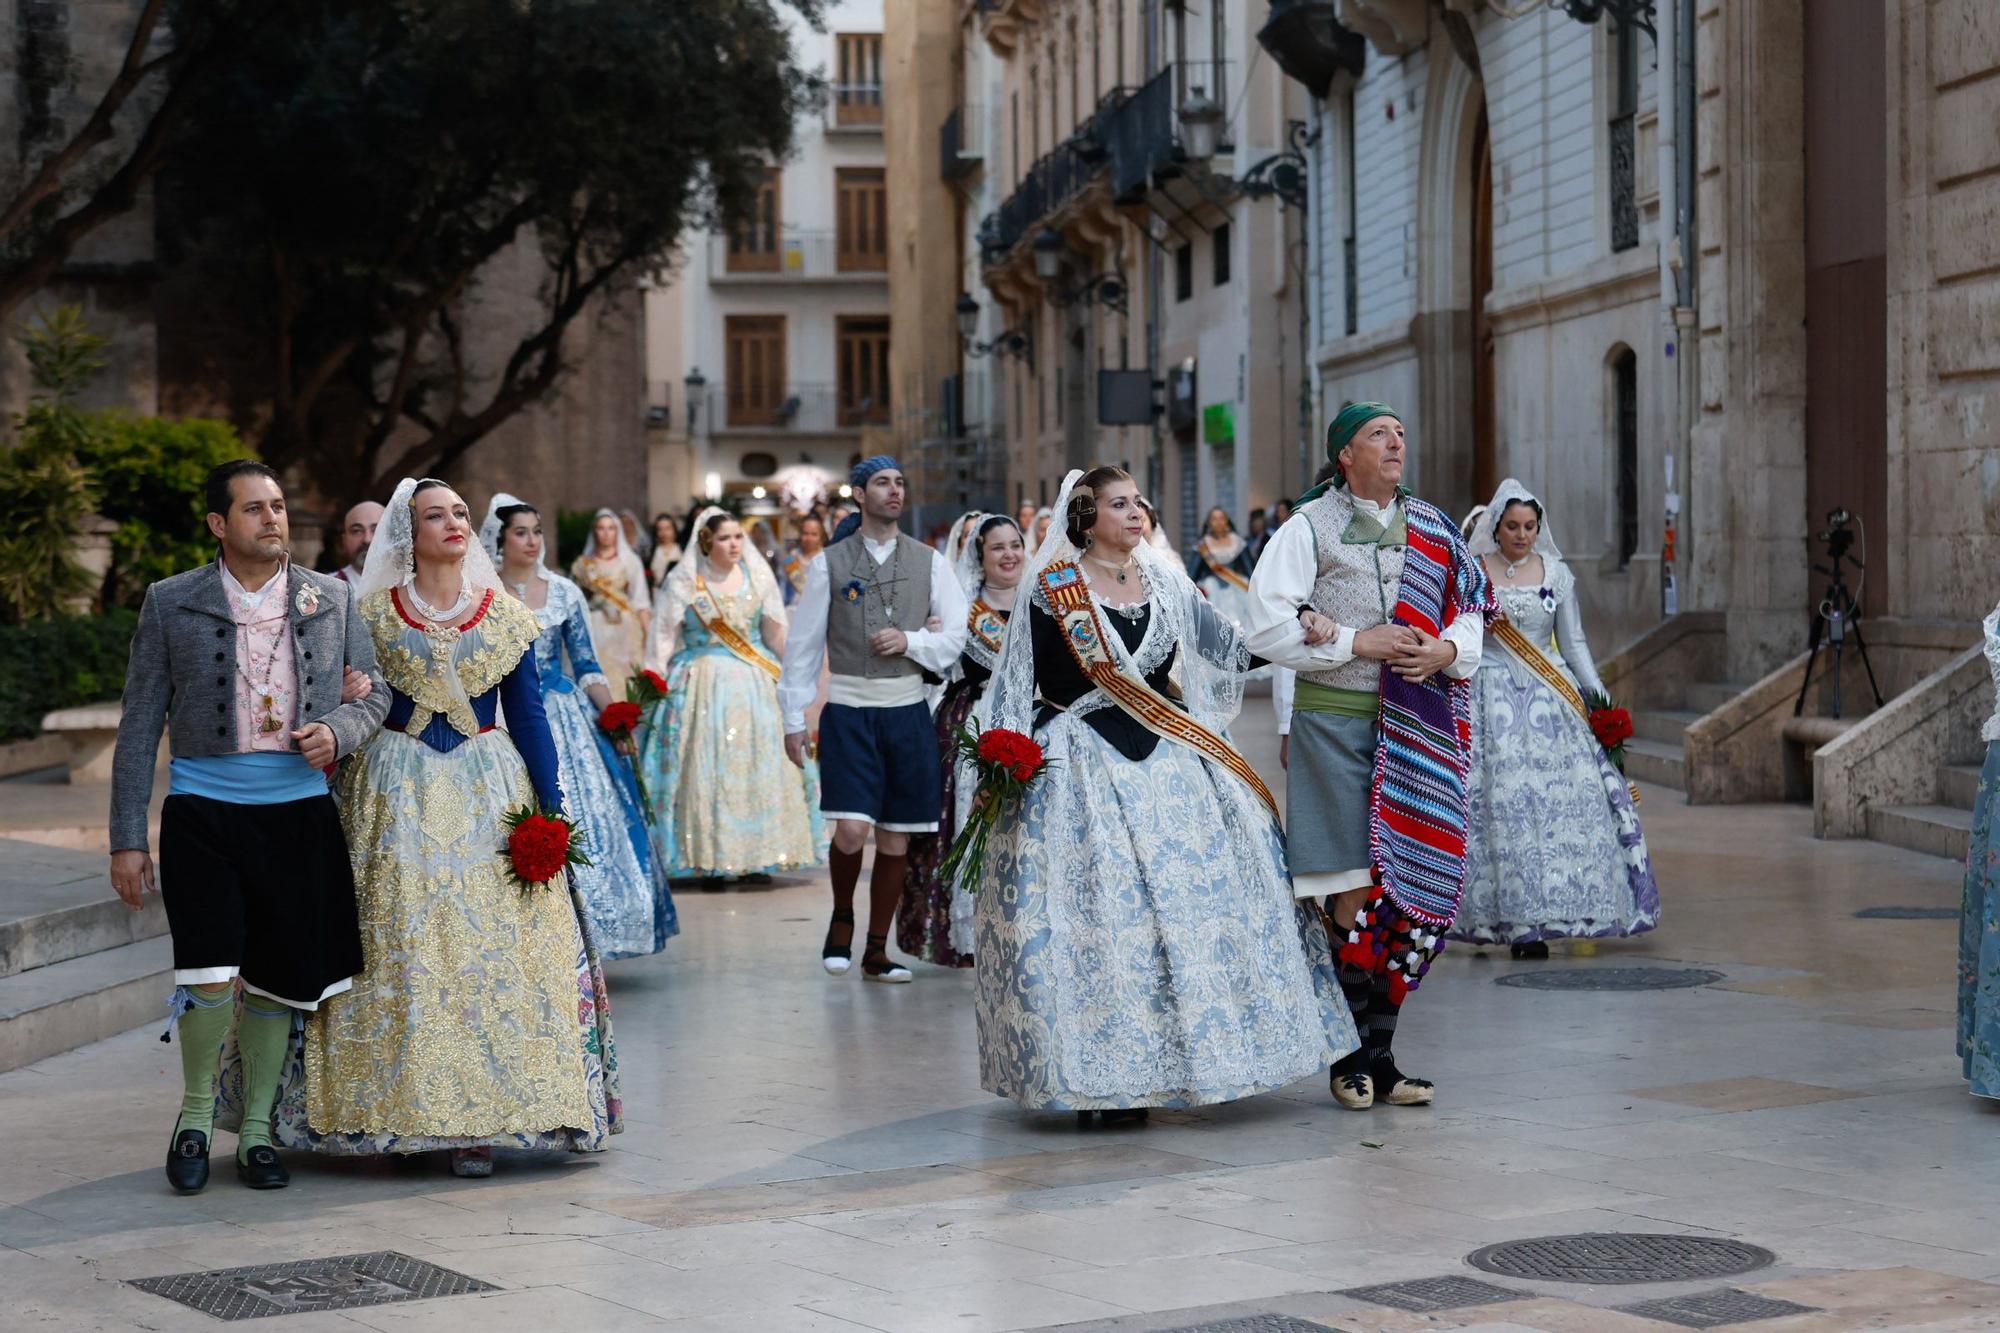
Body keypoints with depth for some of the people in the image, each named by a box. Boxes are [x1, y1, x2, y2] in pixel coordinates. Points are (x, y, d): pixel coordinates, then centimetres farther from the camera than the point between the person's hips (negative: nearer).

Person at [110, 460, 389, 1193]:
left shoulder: (332, 599, 6)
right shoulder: (172, 603, 0)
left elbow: (375, 693, 14)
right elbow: (139, 725, 2)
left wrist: (337, 731, -9)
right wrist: (128, 838, -1)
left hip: (299, 811, 3)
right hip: (203, 812, -2)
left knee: (275, 979, 8)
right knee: (211, 979, -14)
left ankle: (256, 1128, 24)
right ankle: (196, 1114, 11)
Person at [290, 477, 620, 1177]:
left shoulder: (505, 616, 6)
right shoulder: (372, 615, 3)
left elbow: (528, 717, 6)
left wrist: (552, 807, 1)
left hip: (488, 795, 1)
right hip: (398, 798, -1)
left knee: (491, 948, -3)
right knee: (402, 952, -3)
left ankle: (476, 1122, 1)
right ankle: (400, 1112, 5)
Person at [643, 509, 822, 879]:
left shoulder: (758, 577, 6)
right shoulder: (683, 582, -2)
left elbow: (776, 635, 9)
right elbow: (664, 638, -1)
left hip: (754, 683, 3)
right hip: (704, 686, -3)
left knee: (759, 765, 2)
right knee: (707, 769, -5)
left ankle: (758, 852, 9)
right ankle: (711, 856, 1)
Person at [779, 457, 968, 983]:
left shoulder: (929, 563, 8)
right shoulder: (829, 564, 2)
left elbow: (956, 637, 6)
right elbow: (803, 644, 3)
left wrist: (911, 640, -12)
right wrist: (794, 718, 1)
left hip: (908, 712, 2)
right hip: (847, 712, -2)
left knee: (896, 840, 5)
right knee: (851, 833, -14)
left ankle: (877, 952, 16)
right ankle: (842, 917, 15)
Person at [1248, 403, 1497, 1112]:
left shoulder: (1430, 529, 14)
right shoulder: (1308, 527, -1)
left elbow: (1473, 611, 18)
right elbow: (1269, 628, -8)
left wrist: (1447, 650, -4)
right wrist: (1357, 643, -14)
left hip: (1415, 727, 5)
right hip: (1334, 717, -5)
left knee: (1411, 887, 3)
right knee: (1357, 888, -7)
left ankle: (1377, 1057, 11)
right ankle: (1354, 1059, 2)